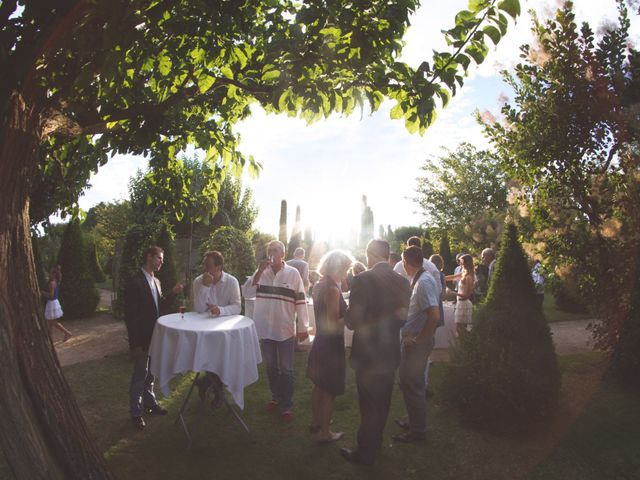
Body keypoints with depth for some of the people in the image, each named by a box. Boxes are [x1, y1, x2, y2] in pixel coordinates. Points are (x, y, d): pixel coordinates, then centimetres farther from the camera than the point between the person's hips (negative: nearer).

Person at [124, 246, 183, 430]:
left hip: (154, 335, 8)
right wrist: (135, 343, -18)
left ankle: (150, 402, 37)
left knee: (150, 373, 20)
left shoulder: (156, 281, 8)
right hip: (142, 337, -8)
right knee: (139, 375, 5)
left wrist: (172, 293, -4)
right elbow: (130, 314, -19)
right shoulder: (135, 281, -18)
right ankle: (136, 412, 20)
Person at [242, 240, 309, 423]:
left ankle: (287, 406, 19)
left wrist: (304, 327, -7)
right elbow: (247, 293, -8)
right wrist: (259, 271, -18)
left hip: (285, 329, -3)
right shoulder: (261, 272, 1)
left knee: (286, 370, 7)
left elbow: (300, 301, -6)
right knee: (271, 367, 18)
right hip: (265, 328, 3)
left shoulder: (293, 273, -7)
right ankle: (276, 397, 36)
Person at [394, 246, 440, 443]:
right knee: (408, 382, 21)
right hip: (411, 340, 9)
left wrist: (417, 339, -22)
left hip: (417, 343, -9)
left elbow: (434, 316, -30)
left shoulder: (424, 282, -23)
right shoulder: (417, 280, 7)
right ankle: (412, 420, 39)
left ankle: (418, 430, 20)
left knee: (412, 385, 4)